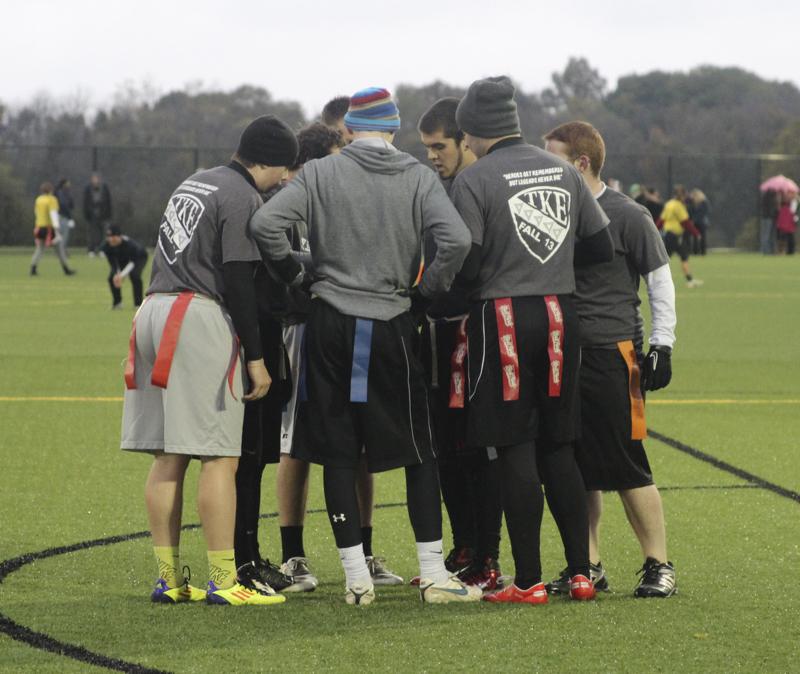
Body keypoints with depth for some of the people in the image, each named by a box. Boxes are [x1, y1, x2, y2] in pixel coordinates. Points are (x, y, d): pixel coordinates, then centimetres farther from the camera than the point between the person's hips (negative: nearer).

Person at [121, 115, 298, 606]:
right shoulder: (244, 199, -7)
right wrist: (256, 358, -8)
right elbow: (239, 281, -11)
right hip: (201, 317, -9)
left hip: (154, 309, 9)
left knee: (169, 455, 9)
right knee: (220, 456, -6)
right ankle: (222, 580, -8)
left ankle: (169, 579, 10)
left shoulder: (194, 184, 22)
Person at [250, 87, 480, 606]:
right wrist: (426, 289, 1)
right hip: (391, 327, 0)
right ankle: (434, 575, 6)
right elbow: (456, 240, -14)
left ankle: (357, 578, 4)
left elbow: (265, 223, -11)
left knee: (338, 455, 6)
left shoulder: (320, 174, -1)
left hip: (330, 328, 0)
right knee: (418, 453, 9)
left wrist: (298, 276, 3)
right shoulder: (417, 178, -1)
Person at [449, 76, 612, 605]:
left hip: (503, 318, -5)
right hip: (561, 315, 5)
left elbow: (465, 264, -14)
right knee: (559, 449, 12)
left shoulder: (474, 181, -9)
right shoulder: (564, 173, 8)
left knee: (515, 451, -1)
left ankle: (529, 579, 0)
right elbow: (602, 248, 11)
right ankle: (581, 574, 10)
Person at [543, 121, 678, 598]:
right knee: (577, 469, 8)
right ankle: (588, 566, 15)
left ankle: (658, 564, 3)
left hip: (613, 353, -6)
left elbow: (660, 280, -3)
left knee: (627, 467, -5)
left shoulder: (627, 216, -6)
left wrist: (663, 344, -8)